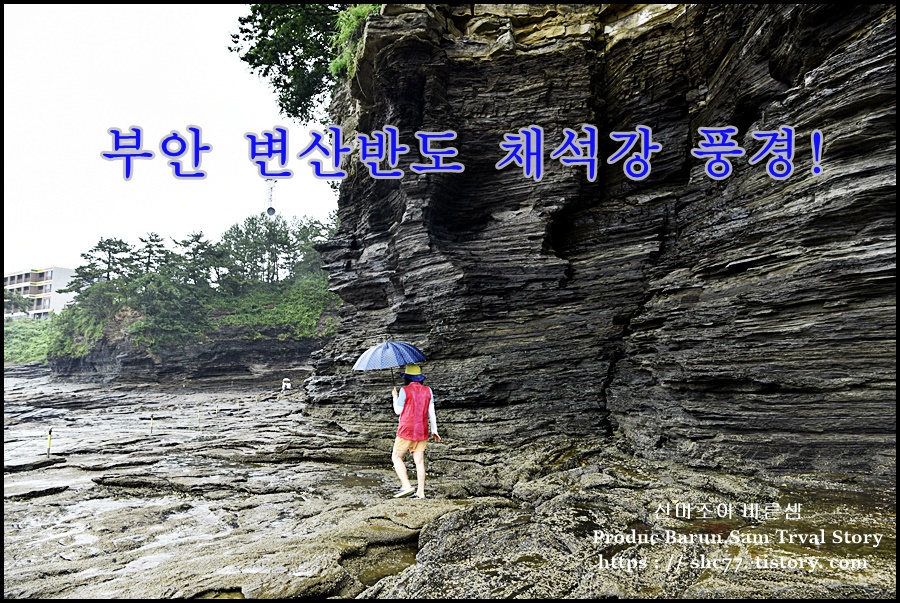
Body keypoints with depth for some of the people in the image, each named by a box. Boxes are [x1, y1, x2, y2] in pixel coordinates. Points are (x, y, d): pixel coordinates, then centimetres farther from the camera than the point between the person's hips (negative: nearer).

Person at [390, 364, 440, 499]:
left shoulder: (405, 390, -9)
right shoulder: (427, 391, 5)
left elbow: (398, 410, -2)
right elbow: (431, 413, 6)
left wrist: (395, 396, 14)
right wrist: (434, 431, 13)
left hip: (406, 431, -5)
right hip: (422, 431, 5)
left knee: (396, 457, 7)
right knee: (419, 461, 7)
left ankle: (406, 486, -6)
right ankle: (420, 492, 6)